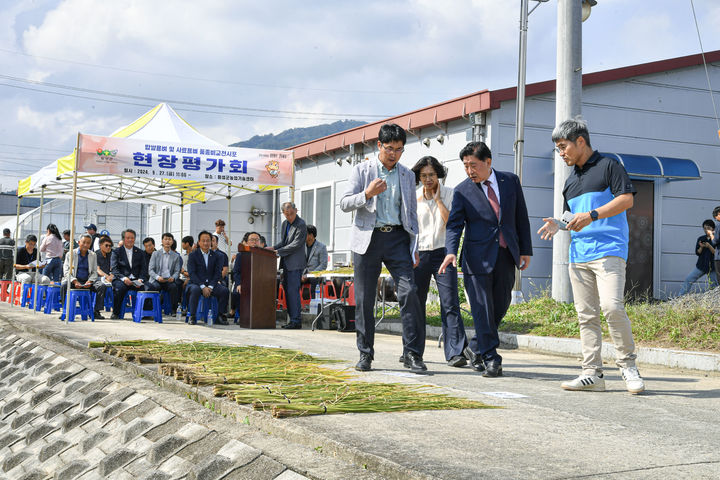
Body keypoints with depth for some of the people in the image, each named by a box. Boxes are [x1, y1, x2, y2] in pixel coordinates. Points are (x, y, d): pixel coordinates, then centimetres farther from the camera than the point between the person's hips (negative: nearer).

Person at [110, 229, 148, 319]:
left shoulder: (140, 253, 17)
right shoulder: (116, 252, 9)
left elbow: (144, 269, 9)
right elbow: (114, 269, -3)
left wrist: (140, 279, -12)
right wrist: (123, 278, -20)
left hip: (136, 280, 2)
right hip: (121, 279, -2)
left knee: (146, 287, -30)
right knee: (120, 287, -36)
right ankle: (115, 313, -18)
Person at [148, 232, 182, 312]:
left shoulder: (176, 256, 13)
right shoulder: (155, 254, 10)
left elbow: (177, 271, 10)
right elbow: (150, 270, 4)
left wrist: (173, 278, -14)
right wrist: (157, 277, -17)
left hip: (169, 281, 1)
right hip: (156, 280, -1)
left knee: (174, 286, -33)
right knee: (156, 286, -36)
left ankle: (174, 310, -23)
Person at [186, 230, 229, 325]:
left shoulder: (216, 256, 10)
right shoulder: (193, 255, 1)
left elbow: (218, 273, 3)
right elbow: (192, 273, -8)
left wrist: (210, 287, -14)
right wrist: (202, 287, -19)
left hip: (211, 284, 3)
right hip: (196, 283, -3)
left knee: (224, 290, -24)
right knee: (195, 290, -37)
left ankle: (221, 316, -10)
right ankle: (192, 317, -25)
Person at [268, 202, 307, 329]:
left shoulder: (301, 225, -13)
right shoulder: (285, 223, 14)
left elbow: (296, 244, -18)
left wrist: (278, 251, -17)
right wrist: (274, 247, 3)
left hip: (296, 263, -9)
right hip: (287, 264, 9)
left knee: (293, 290, -12)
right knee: (287, 290, 11)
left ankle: (296, 321, -10)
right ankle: (292, 319, 18)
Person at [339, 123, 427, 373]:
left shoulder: (407, 175, 14)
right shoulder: (361, 170, 7)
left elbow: (412, 213, 17)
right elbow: (344, 204, 2)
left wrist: (413, 247, 8)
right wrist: (367, 194, -17)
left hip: (397, 238, 1)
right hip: (368, 239, -1)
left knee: (409, 292, -12)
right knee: (364, 298, 1)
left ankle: (413, 354, -8)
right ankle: (365, 354, 13)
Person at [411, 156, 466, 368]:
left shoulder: (449, 194, 2)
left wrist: (437, 198, -7)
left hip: (443, 252, -2)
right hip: (419, 254, 2)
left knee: (450, 303, -12)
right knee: (415, 303, 8)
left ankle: (455, 352, -15)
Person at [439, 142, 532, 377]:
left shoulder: (511, 181, 6)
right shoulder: (462, 191, 0)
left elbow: (521, 217, 10)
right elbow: (454, 224, -5)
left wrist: (525, 250, 7)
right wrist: (451, 251, -22)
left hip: (506, 255, 3)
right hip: (478, 256, -3)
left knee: (501, 306, 7)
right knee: (482, 308, -5)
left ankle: (476, 347, 26)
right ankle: (490, 358, 4)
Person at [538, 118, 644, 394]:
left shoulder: (608, 166, 2)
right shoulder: (571, 181, 23)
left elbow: (626, 198, -9)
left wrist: (592, 215, -17)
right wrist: (559, 225, 9)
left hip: (608, 250, -7)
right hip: (578, 255, 7)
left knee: (611, 306, -20)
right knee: (586, 315, 3)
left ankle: (627, 365, -4)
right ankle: (592, 373, 6)